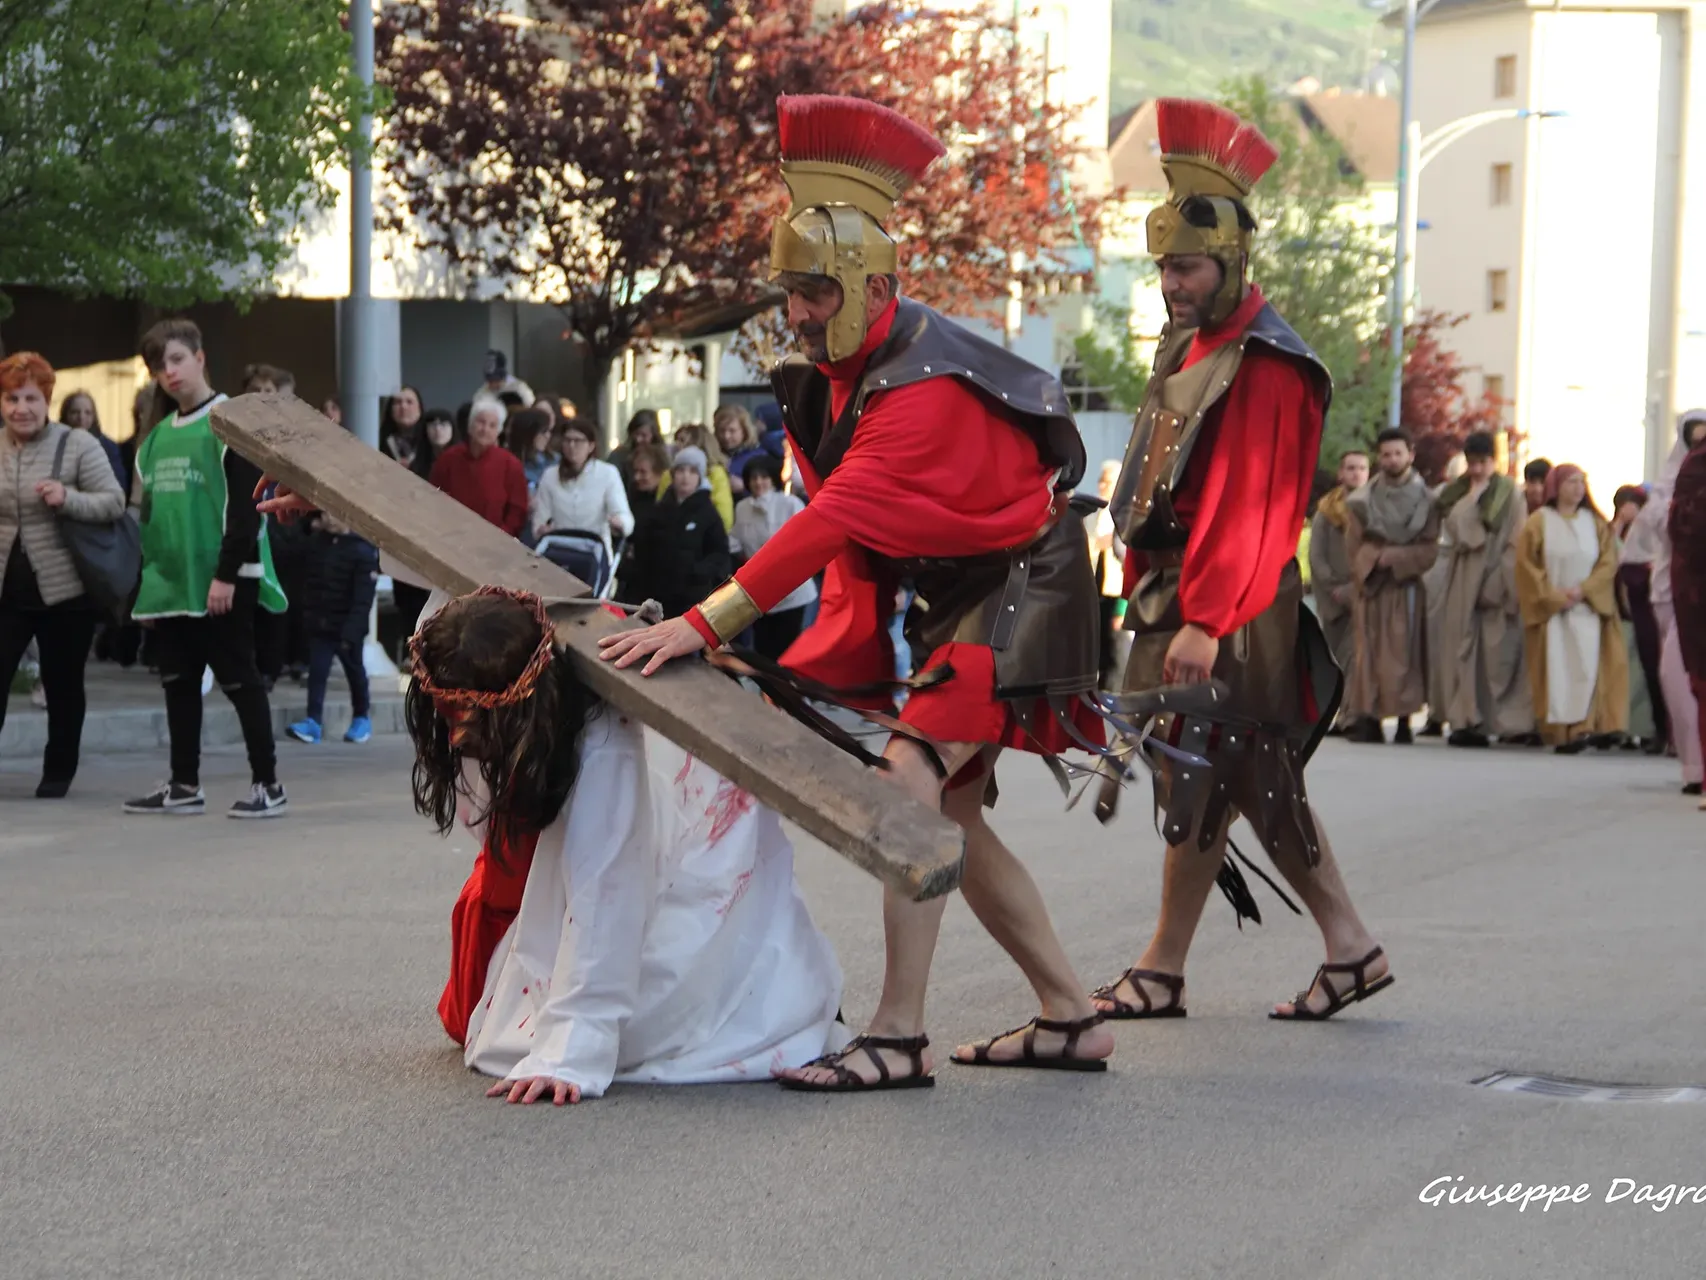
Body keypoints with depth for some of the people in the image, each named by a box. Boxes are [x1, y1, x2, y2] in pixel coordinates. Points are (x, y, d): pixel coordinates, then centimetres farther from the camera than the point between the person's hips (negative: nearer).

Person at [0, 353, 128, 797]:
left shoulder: (79, 445, -6)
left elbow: (114, 503, -10)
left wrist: (68, 499, -25)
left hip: (64, 589, -2)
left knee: (63, 687, 9)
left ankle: (58, 773, 24)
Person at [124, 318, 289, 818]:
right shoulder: (156, 439, 16)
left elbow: (246, 506, -14)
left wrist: (227, 574, -19)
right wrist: (145, 586, 15)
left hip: (223, 583, -7)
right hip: (172, 584, 7)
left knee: (240, 681, -3)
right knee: (178, 683, 10)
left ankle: (268, 784, 3)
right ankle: (184, 786, 18)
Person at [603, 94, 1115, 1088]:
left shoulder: (924, 384, -27)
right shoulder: (837, 371, 4)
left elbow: (834, 521, -35)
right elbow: (852, 535, 8)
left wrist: (708, 623, -38)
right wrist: (829, 654, 1)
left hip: (1021, 595, -10)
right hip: (949, 598, 10)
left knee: (913, 774, -23)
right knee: (952, 814, 9)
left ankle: (900, 1037, -23)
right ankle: (1072, 1018, 18)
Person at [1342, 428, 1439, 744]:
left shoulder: (1425, 500, 4)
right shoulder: (1364, 499, 7)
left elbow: (1430, 549, -2)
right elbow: (1353, 545, 2)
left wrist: (1395, 557, -14)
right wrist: (1374, 558, -16)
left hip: (1405, 587, 0)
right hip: (1369, 586, 1)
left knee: (1404, 653, -3)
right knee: (1370, 651, -6)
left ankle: (1404, 722, 0)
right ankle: (1368, 719, -9)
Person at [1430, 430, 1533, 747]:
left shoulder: (1507, 493, 3)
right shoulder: (1458, 494, 11)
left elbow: (1516, 542, -2)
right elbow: (1454, 528, -6)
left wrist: (1500, 582, -11)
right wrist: (1473, 494, -9)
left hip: (1498, 579, -3)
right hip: (1463, 583, 3)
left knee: (1498, 651, -5)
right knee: (1464, 648, -3)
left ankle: (1501, 719, -2)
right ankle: (1466, 718, -3)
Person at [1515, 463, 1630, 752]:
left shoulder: (1595, 523, 9)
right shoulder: (1539, 522, 2)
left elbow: (1608, 561, 2)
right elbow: (1527, 565, -3)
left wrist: (1583, 590, -12)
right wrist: (1555, 596, -11)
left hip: (1588, 607, 2)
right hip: (1551, 609, -2)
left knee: (1587, 668, -8)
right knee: (1557, 671, -6)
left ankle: (1584, 727, -9)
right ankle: (1561, 732, -7)